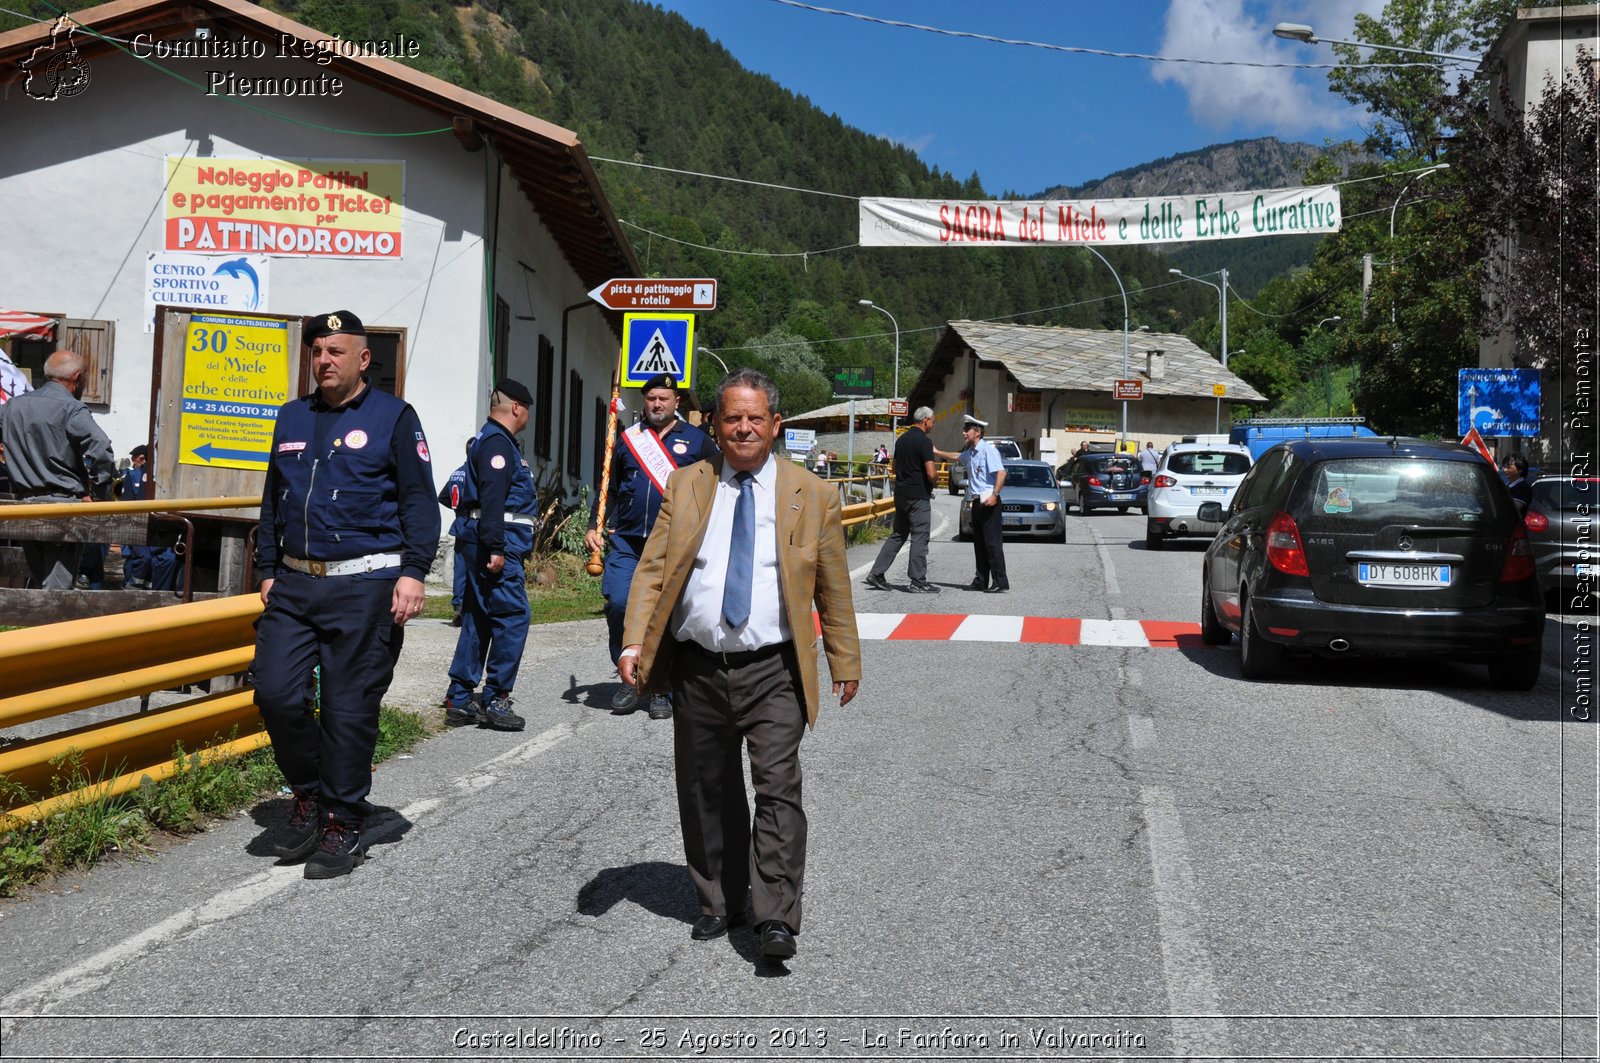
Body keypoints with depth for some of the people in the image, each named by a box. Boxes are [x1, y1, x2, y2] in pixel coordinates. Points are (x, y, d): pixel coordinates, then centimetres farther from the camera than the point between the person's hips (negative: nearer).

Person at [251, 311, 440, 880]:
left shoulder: (393, 416, 0)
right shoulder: (292, 418, 17)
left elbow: (419, 501, -5)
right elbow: (273, 501, 23)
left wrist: (413, 573, -14)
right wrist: (268, 571, 17)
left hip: (365, 586, -5)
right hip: (295, 583, 5)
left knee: (349, 708, -1)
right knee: (275, 693, -4)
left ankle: (342, 826, 13)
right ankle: (309, 794, 21)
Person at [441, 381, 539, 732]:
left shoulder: (491, 440, 22)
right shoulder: (498, 443, -12)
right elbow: (492, 498, -21)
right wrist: (495, 547, -26)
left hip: (488, 543, 11)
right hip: (498, 542, -11)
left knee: (478, 618, 12)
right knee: (512, 615, -9)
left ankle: (459, 699, 16)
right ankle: (495, 699, -6)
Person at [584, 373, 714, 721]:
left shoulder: (697, 441, 7)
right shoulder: (627, 439, 14)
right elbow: (608, 489, 19)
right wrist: (593, 527, 8)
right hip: (627, 541, 2)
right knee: (618, 603, -12)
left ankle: (662, 690, 12)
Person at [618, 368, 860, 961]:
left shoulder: (812, 495, 4)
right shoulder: (686, 485, 7)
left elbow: (833, 587, 8)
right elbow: (652, 569, 3)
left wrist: (845, 662, 8)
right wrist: (634, 642, -10)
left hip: (773, 672, -2)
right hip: (698, 670, 2)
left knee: (778, 789, -8)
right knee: (706, 794, 12)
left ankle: (775, 918, 0)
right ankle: (719, 904, 28)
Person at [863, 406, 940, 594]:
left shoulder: (901, 439, 12)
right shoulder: (924, 441, -14)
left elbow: (895, 468, 19)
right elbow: (931, 474, -20)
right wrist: (936, 480, 0)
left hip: (900, 494, 8)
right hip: (918, 496, -8)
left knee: (897, 535, 14)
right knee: (919, 537, -2)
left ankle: (876, 573, 9)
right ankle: (918, 582, 1)